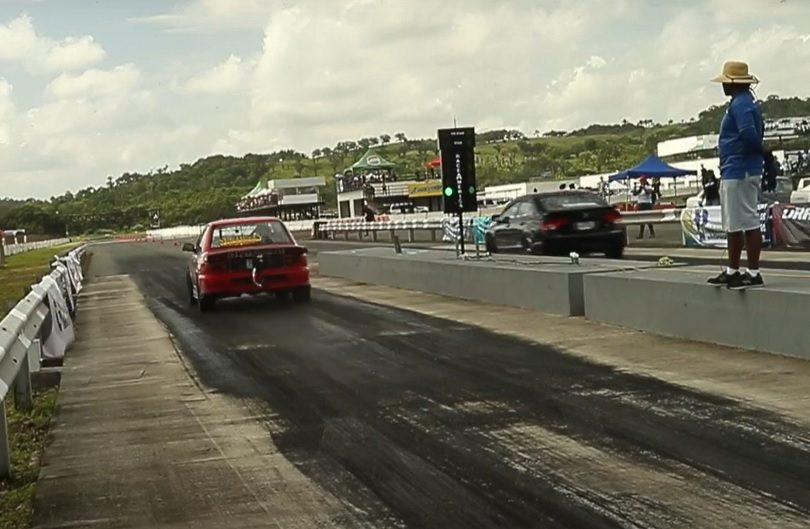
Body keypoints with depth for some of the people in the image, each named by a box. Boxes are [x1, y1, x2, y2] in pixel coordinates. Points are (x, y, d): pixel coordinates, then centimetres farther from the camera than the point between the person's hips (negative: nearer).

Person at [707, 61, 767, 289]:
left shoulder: (740, 104, -15)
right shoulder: (747, 102, 18)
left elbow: (750, 134, -27)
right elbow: (755, 134, 18)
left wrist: (763, 152, -12)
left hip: (739, 173, -11)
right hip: (734, 172, 11)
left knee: (747, 222, -7)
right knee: (733, 224, 16)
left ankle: (754, 274, -4)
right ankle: (732, 271, 24)